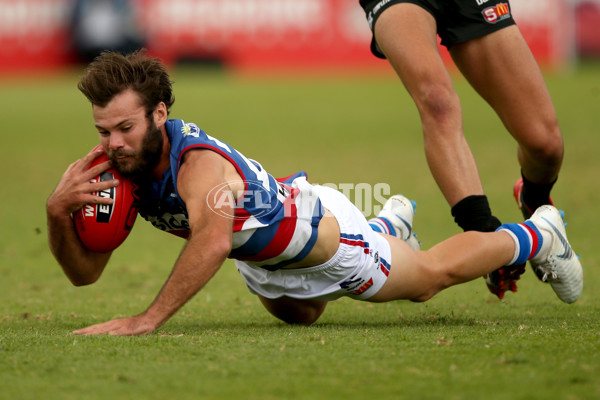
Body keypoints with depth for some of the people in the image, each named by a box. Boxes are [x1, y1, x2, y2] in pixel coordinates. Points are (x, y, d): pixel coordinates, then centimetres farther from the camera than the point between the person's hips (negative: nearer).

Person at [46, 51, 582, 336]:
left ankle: (537, 234, 45)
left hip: (324, 234, -7)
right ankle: (390, 224, 60)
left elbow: (214, 240, -67)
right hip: (262, 257, 7)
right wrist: (58, 215, -41)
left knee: (437, 273, 18)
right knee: (297, 315, 38)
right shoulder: (115, 164, -24)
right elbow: (84, 272, -21)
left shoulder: (199, 164, -45)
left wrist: (148, 320, -73)